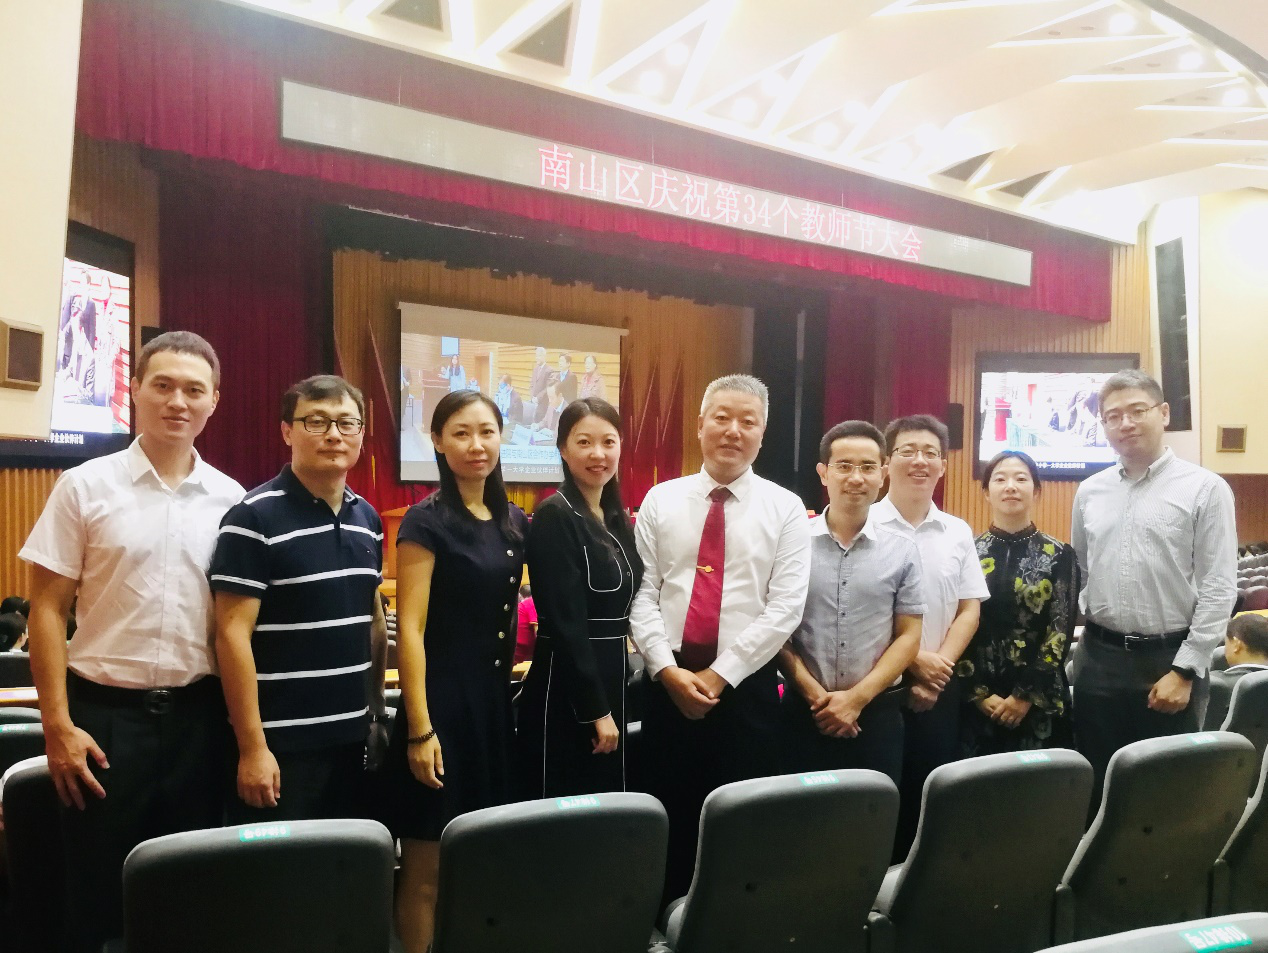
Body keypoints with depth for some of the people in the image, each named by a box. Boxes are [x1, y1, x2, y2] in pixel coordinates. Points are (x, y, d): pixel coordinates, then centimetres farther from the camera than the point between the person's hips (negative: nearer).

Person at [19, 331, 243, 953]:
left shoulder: (231, 499, 2)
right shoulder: (85, 487, -3)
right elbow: (47, 610, -2)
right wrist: (58, 725, -7)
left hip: (199, 714, 2)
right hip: (107, 712, -2)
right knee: (96, 889, 10)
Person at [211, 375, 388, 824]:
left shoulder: (367, 518, 8)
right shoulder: (255, 517, -12)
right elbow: (233, 635, -14)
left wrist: (377, 710, 14)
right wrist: (252, 747, -16)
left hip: (351, 737, 6)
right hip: (280, 743, -6)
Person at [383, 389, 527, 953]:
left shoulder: (514, 522, 8)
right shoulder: (426, 521, -10)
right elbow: (410, 629, -14)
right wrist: (420, 728, -17)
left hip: (496, 699, 6)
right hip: (442, 699, -6)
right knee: (428, 867, 5)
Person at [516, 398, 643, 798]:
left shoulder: (618, 517, 10)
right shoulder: (555, 516, -14)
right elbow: (565, 622, -19)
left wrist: (610, 703, 12)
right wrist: (595, 710, -18)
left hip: (612, 680, 8)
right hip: (566, 691, -8)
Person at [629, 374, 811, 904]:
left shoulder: (786, 509, 0)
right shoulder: (661, 501, 5)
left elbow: (785, 607, -8)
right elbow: (642, 594, 0)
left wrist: (718, 674, -13)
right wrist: (668, 669, -12)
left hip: (746, 686, -1)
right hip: (667, 682, 2)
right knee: (669, 817, 12)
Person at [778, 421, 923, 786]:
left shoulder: (902, 552, 1)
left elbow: (908, 636, 2)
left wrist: (857, 698, -7)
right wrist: (814, 694, -9)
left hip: (877, 712, 1)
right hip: (804, 710, -1)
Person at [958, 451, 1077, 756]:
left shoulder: (1059, 555, 1)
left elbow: (1061, 632, -3)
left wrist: (1026, 695, -9)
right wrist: (979, 694, -8)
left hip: (1040, 701, 0)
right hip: (976, 702, 0)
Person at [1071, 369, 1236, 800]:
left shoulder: (1205, 489, -5)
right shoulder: (1089, 492, 8)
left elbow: (1219, 589, -8)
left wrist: (1185, 670, -12)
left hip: (1169, 659, -3)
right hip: (1098, 658, 4)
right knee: (1096, 785, 12)